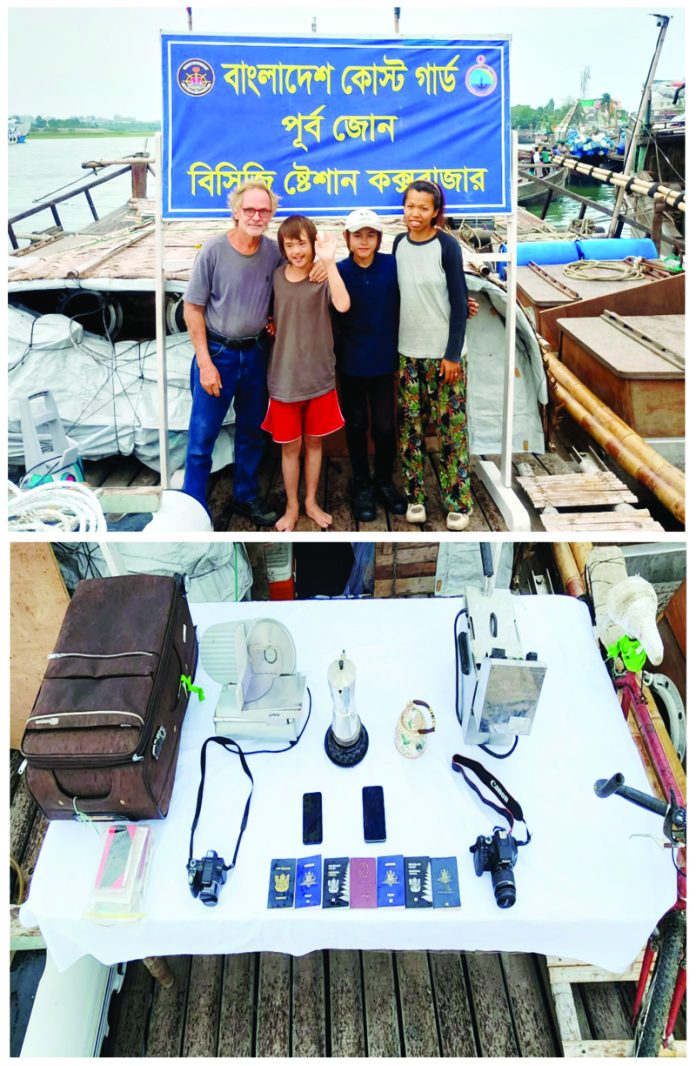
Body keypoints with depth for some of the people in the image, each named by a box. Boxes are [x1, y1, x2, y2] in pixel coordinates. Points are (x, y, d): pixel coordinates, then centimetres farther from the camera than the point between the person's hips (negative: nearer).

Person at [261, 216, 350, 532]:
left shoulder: (324, 277, -9)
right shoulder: (276, 277, 0)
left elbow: (343, 305, -31)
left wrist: (329, 261, -35)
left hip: (319, 376, -1)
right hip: (284, 378, 1)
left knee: (314, 442, 13)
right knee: (290, 446, 10)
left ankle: (311, 502, 31)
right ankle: (292, 506, 26)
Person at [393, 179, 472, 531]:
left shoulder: (447, 245, -7)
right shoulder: (399, 244, 6)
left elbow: (459, 303, -9)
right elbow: (397, 295, 12)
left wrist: (453, 354, -13)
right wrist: (391, 345, 9)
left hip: (444, 352, -4)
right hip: (407, 352, 4)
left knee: (451, 426, 0)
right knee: (410, 424, 6)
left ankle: (458, 502, 9)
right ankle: (415, 495, 17)